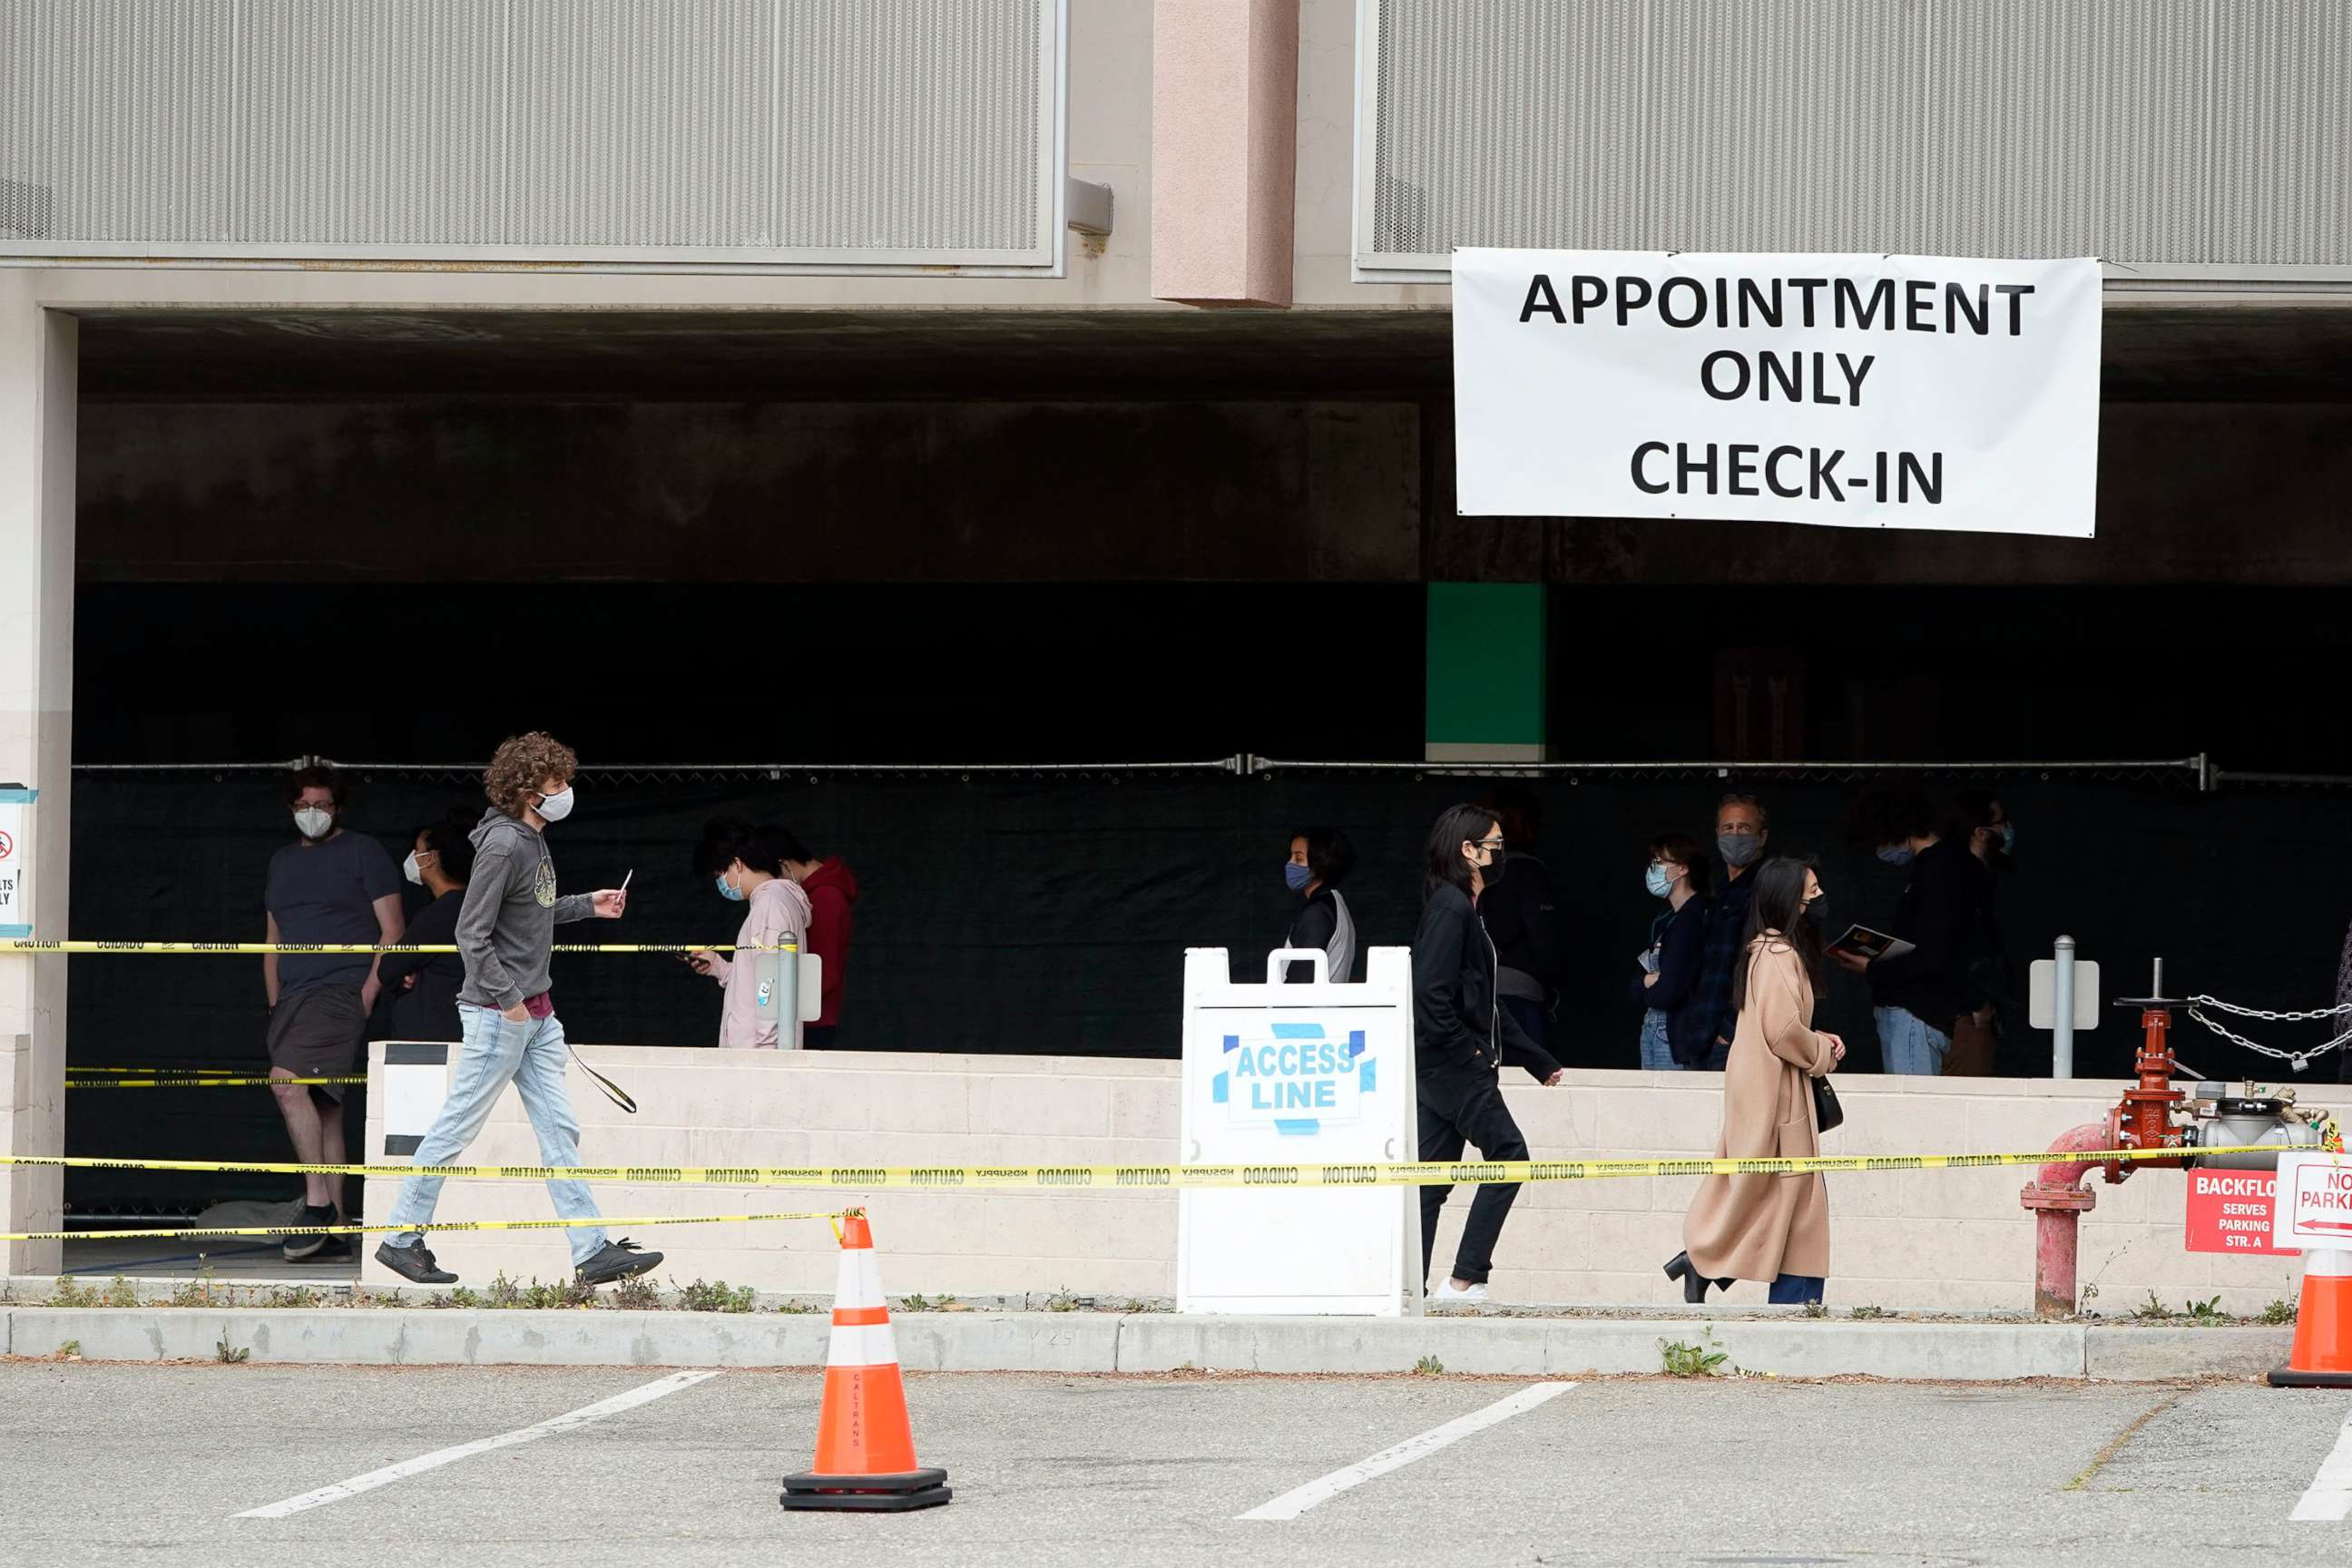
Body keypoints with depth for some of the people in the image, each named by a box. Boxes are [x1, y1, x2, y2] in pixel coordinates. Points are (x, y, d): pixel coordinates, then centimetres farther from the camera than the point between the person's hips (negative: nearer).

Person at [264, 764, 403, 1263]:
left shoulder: (363, 852, 4)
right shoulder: (281, 862, 22)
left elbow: (392, 930, -1)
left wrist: (370, 991, -13)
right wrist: (274, 1005, 15)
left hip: (344, 990, -7)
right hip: (294, 997, 7)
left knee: (288, 1080, -26)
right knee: (322, 1112, 5)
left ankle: (318, 1200, -24)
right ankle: (333, 1231, 4)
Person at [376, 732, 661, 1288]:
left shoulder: (534, 840, 11)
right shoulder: (502, 845, -18)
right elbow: (473, 934, -19)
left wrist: (589, 905, 17)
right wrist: (508, 1000, -19)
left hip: (536, 1015, 10)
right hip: (497, 1013, -10)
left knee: (559, 1130, 6)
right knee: (457, 1127, -1)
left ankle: (592, 1253, 5)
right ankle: (402, 1239, 9)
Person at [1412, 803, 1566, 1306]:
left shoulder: (1463, 909, 21)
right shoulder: (1451, 908, -12)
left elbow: (1486, 1005, 26)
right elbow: (1431, 991, -22)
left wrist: (1540, 1062, 25)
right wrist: (1469, 1053, -17)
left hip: (1442, 1069, 10)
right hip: (1455, 1068, -10)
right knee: (1508, 1154, -11)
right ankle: (1465, 1280, -12)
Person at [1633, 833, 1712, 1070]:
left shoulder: (1693, 919, -12)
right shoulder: (1666, 920, 15)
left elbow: (1668, 993, -17)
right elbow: (1635, 986, 14)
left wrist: (1646, 987, 4)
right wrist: (1649, 981, -7)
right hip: (1651, 1030, 9)